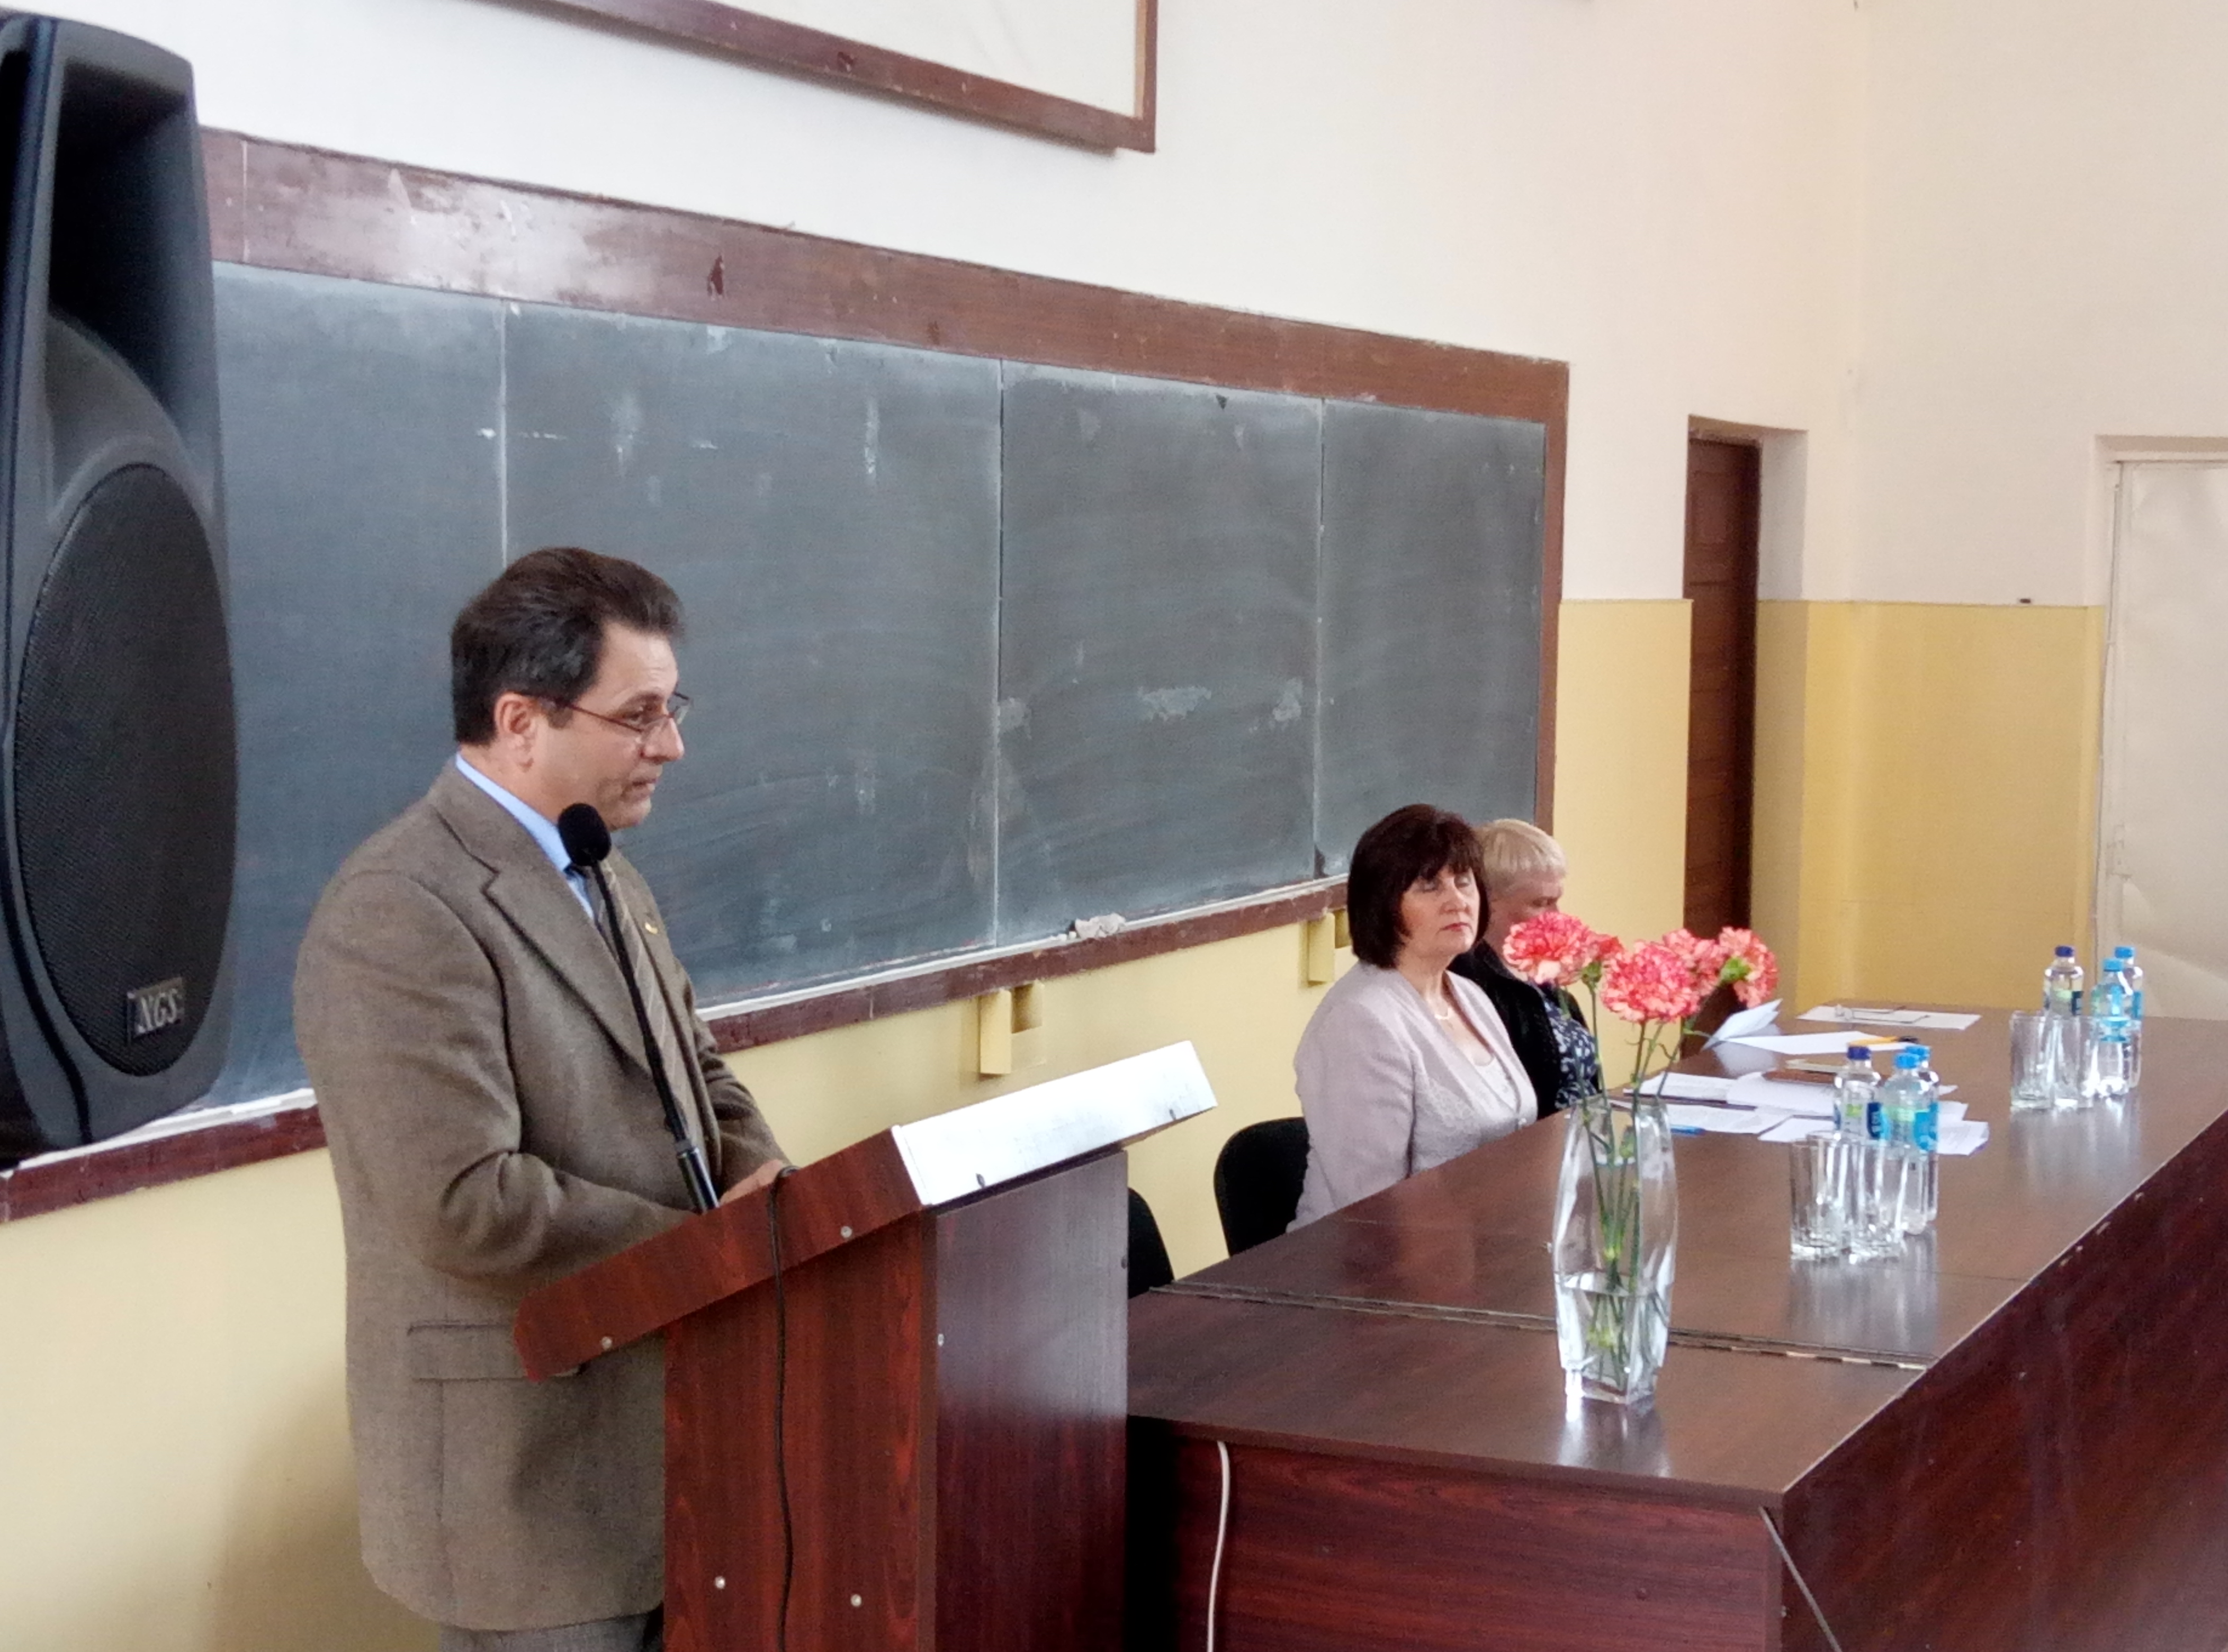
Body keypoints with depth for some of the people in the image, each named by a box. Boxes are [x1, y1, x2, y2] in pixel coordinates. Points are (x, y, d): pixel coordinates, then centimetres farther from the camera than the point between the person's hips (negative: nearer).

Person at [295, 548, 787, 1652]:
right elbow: (467, 1209, -25)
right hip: (527, 1469, -8)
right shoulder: (403, 915, -19)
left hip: (651, 1428, 9)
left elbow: (691, 1070, 20)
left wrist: (754, 1175, -2)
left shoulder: (602, 877, 11)